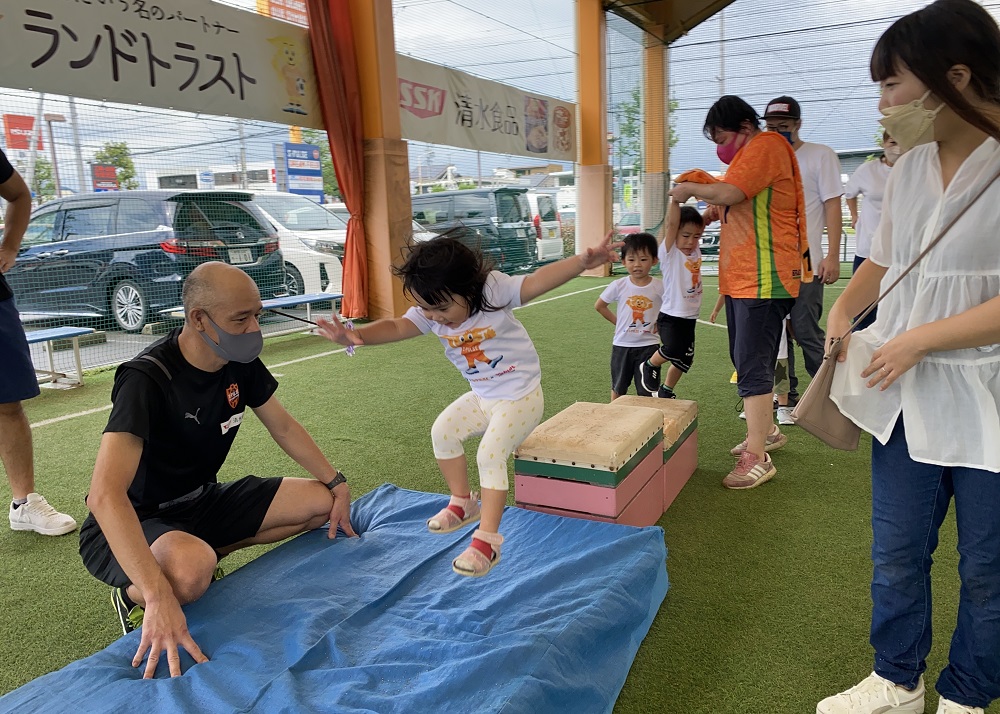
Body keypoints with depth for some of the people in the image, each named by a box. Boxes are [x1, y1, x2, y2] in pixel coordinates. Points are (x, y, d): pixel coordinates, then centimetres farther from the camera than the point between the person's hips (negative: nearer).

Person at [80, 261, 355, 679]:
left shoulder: (240, 363, -8)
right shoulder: (146, 380, -30)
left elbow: (283, 428, 7)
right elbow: (105, 495, -40)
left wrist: (337, 483, 0)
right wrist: (159, 596, -47)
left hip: (201, 502, 7)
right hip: (134, 524, -7)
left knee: (321, 502, -3)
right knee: (190, 571, -40)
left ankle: (204, 552, 5)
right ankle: (135, 593, -4)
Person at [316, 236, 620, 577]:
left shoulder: (494, 290, -24)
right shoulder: (430, 312, -8)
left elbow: (538, 281, -37)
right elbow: (397, 326, -20)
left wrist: (582, 262, -53)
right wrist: (357, 335, -39)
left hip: (521, 396, -7)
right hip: (482, 397, 7)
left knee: (490, 453, -20)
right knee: (443, 430, 0)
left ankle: (487, 540, -12)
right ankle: (463, 502, 20)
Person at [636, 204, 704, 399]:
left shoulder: (695, 251, 4)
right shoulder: (669, 253, -12)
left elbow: (700, 224, 6)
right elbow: (671, 223, -24)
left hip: (690, 318, 7)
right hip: (670, 317, -7)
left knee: (684, 360, 14)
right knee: (673, 350, -28)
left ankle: (665, 391, 36)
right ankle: (649, 366, 3)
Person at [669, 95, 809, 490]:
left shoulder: (766, 146, -11)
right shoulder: (748, 155, 20)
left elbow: (727, 194, -25)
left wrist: (689, 188, -8)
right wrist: (710, 213, 11)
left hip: (763, 279, -11)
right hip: (740, 278, 11)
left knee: (752, 365, -10)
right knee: (746, 361, 17)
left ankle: (757, 457, -5)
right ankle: (766, 431, 32)